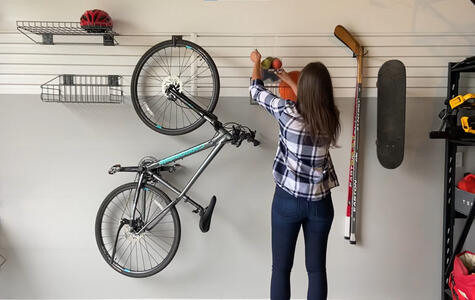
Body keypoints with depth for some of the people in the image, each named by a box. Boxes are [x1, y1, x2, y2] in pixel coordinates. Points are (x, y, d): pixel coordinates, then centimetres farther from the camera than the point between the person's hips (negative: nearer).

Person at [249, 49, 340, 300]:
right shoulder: (331, 117, -4)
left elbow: (256, 91, 4)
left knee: (281, 268, 9)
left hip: (288, 200, -3)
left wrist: (256, 62, 23)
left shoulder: (287, 112, -14)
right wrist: (290, 81, 34)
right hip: (320, 202, 3)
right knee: (316, 269, 12)